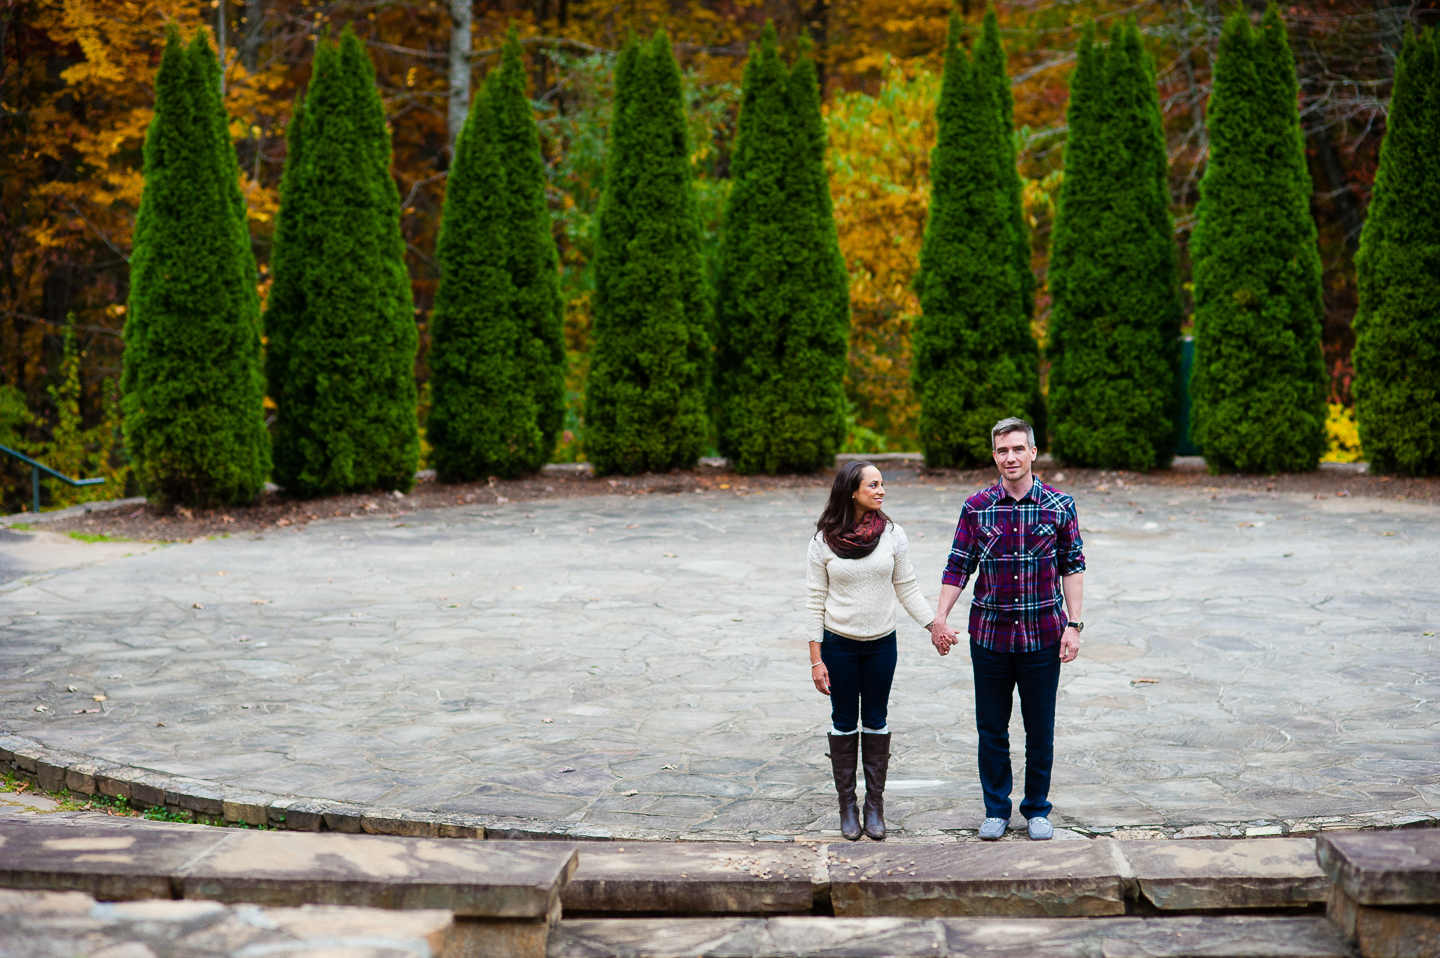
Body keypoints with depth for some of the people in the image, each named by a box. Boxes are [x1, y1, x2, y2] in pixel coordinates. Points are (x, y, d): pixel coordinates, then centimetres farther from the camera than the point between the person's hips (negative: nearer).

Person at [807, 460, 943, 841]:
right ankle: (847, 805, 17)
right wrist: (816, 659, -6)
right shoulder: (824, 541, -7)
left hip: (881, 644, 1)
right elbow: (816, 601, -4)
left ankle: (875, 804, 17)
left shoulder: (892, 535, -2)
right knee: (844, 723, 7)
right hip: (838, 644, -1)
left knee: (876, 723, 8)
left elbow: (907, 589, 5)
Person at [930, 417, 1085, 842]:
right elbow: (958, 567, 4)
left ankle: (1037, 810, 23)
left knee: (1041, 731, 8)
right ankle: (996, 809, 22)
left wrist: (1073, 625, -4)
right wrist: (939, 619, -4)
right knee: (991, 730, 8)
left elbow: (1072, 567, 2)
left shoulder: (1060, 505, -2)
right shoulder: (976, 508, -1)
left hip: (1043, 636, -1)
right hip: (989, 635, 1)